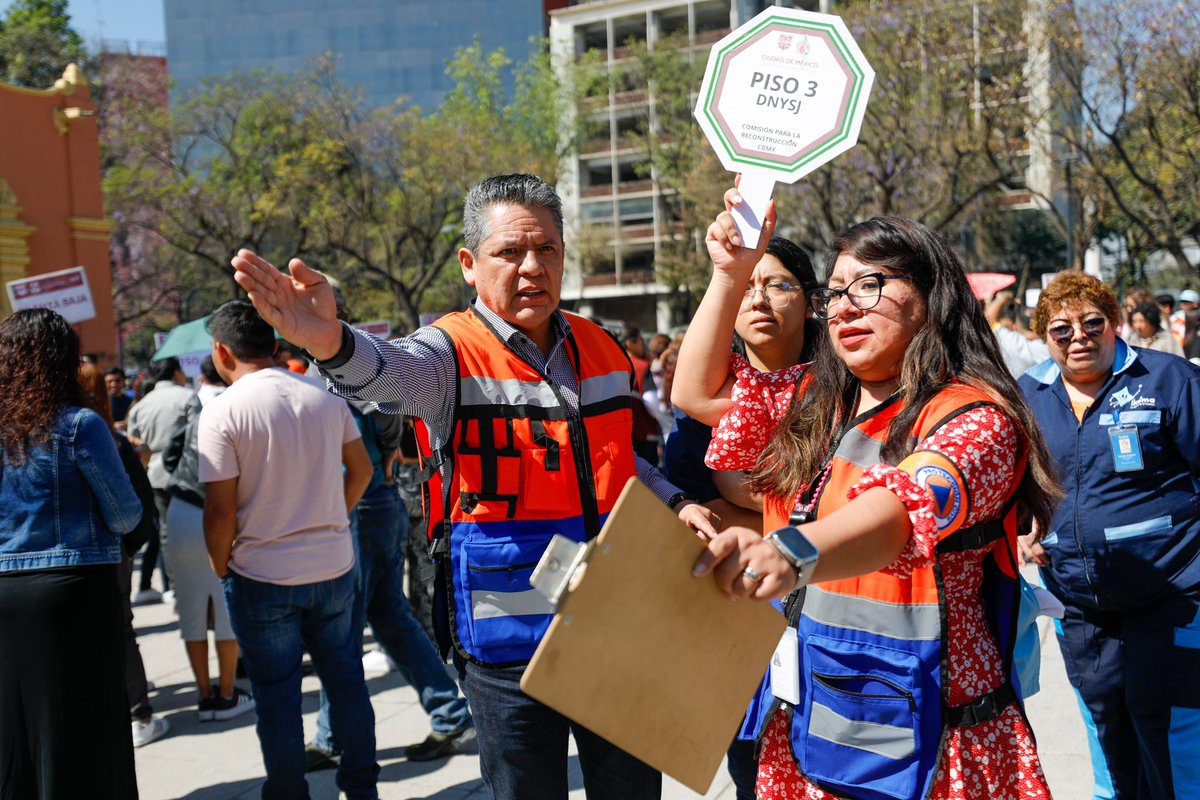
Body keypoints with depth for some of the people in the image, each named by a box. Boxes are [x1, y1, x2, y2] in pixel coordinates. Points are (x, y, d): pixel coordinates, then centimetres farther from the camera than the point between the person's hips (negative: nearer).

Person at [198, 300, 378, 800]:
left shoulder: (223, 410, -13)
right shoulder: (324, 393, 1)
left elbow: (220, 508, -14)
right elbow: (361, 468, 9)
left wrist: (220, 567, 1)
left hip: (262, 576, -4)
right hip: (334, 566, 4)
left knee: (276, 693, 9)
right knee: (345, 679, 15)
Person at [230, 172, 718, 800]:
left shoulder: (601, 350, 7)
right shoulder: (453, 354, -10)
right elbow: (392, 373, -34)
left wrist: (673, 502, 4)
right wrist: (333, 343, -55)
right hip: (510, 642, -5)